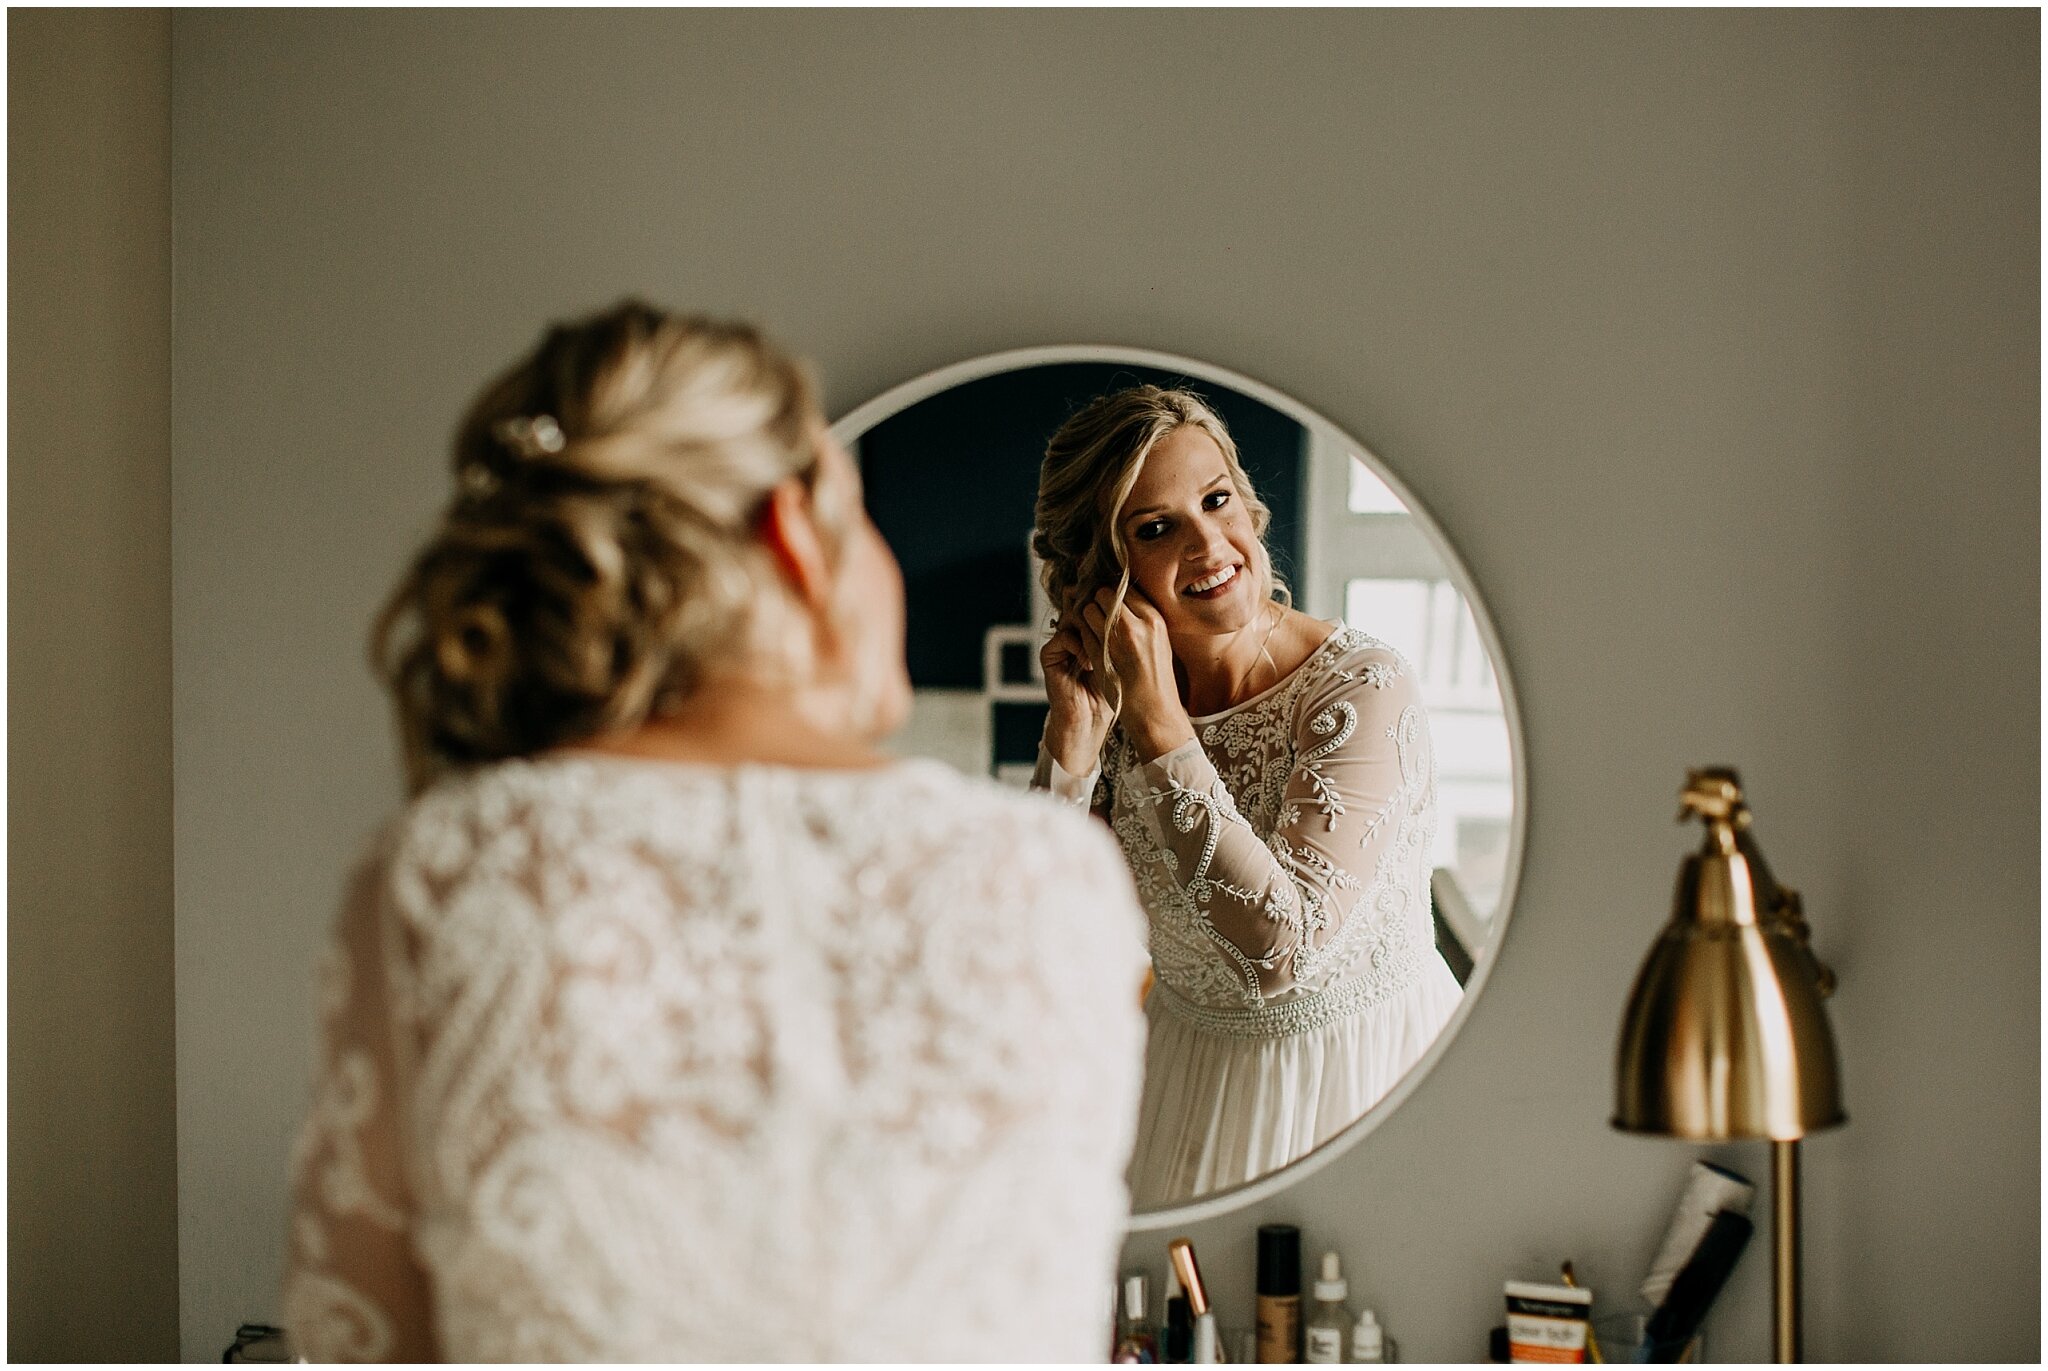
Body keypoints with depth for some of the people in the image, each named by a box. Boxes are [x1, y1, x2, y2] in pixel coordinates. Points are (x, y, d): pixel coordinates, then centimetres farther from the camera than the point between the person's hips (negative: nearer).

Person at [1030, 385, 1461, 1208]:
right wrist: (1072, 738, -19)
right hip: (1188, 1070, 4)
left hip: (1370, 1071, -4)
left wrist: (1158, 723, -28)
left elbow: (1282, 953, -30)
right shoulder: (1115, 694, -6)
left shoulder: (1363, 691, -21)